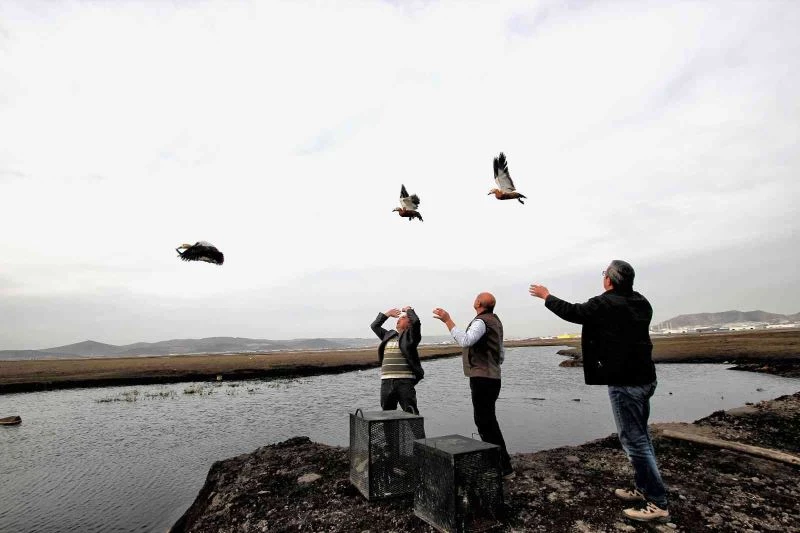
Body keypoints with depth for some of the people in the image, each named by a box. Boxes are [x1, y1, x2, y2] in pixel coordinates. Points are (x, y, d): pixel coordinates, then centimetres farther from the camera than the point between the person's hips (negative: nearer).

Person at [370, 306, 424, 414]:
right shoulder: (389, 335, 21)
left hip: (405, 381, -6)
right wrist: (387, 314, 24)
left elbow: (416, 321, -14)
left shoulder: (410, 336, 3)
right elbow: (374, 326, 27)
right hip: (386, 381, 6)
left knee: (411, 413, -4)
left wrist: (409, 310, 5)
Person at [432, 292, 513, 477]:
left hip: (482, 379, -10)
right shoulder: (494, 320, 16)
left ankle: (504, 467, 3)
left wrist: (448, 320, -33)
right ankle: (498, 463, 29)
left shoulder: (481, 322, -15)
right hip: (492, 377, 10)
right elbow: (501, 354, 21)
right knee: (486, 421, 19)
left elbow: (465, 341, -35)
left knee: (486, 423, -3)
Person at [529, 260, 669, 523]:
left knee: (633, 440, -2)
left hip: (624, 381, -9)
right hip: (643, 377, 9)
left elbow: (572, 312, -5)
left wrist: (546, 296, 9)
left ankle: (658, 503, 5)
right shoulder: (640, 303, 7)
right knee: (639, 436, 18)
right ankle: (644, 489, 29)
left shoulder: (605, 304, -16)